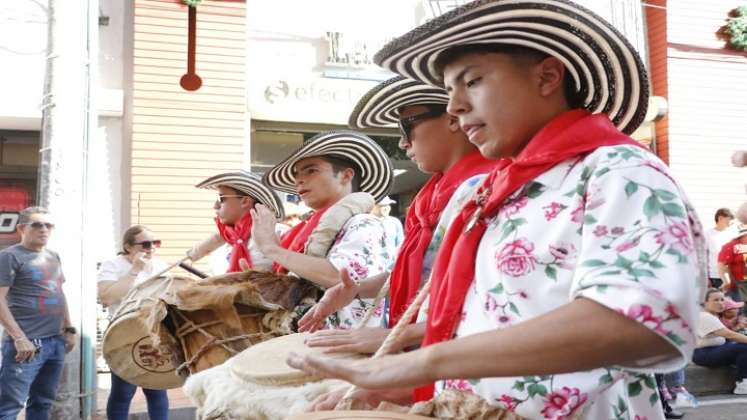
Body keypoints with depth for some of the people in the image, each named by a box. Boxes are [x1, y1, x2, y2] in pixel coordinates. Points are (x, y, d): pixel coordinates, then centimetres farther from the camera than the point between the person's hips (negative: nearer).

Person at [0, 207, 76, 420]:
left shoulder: (53, 256, 16)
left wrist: (69, 329, 17)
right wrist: (19, 338, -19)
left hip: (56, 341, 8)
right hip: (28, 343, -7)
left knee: (42, 402, 13)